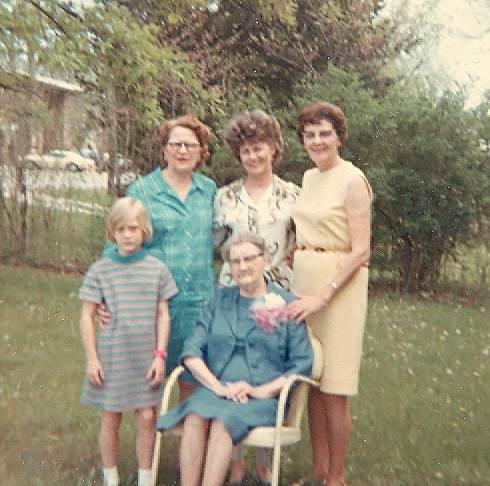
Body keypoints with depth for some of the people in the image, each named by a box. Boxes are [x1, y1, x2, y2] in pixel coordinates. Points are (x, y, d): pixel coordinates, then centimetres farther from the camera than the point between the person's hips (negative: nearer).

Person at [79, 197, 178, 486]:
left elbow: (163, 315, 2)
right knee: (111, 418, 10)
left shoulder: (157, 269, -1)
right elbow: (87, 316, 0)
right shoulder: (100, 270, -4)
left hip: (146, 356, 1)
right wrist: (92, 359, -3)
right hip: (111, 354, 0)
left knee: (147, 417, 3)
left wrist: (160, 355, -3)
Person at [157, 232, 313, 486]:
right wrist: (218, 387, -8)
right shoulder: (219, 300, 16)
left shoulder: (286, 304, 7)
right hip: (215, 391, 3)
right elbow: (191, 350, 7)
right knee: (195, 419, -30)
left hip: (264, 397, -2)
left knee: (222, 422, -33)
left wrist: (263, 390, -10)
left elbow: (302, 364, 2)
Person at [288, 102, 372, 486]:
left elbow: (361, 251, -15)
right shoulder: (309, 177, 12)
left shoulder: (352, 179, -11)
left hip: (338, 284, -7)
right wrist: (301, 290, 9)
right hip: (304, 281, 7)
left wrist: (322, 295, -18)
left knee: (332, 390, -1)